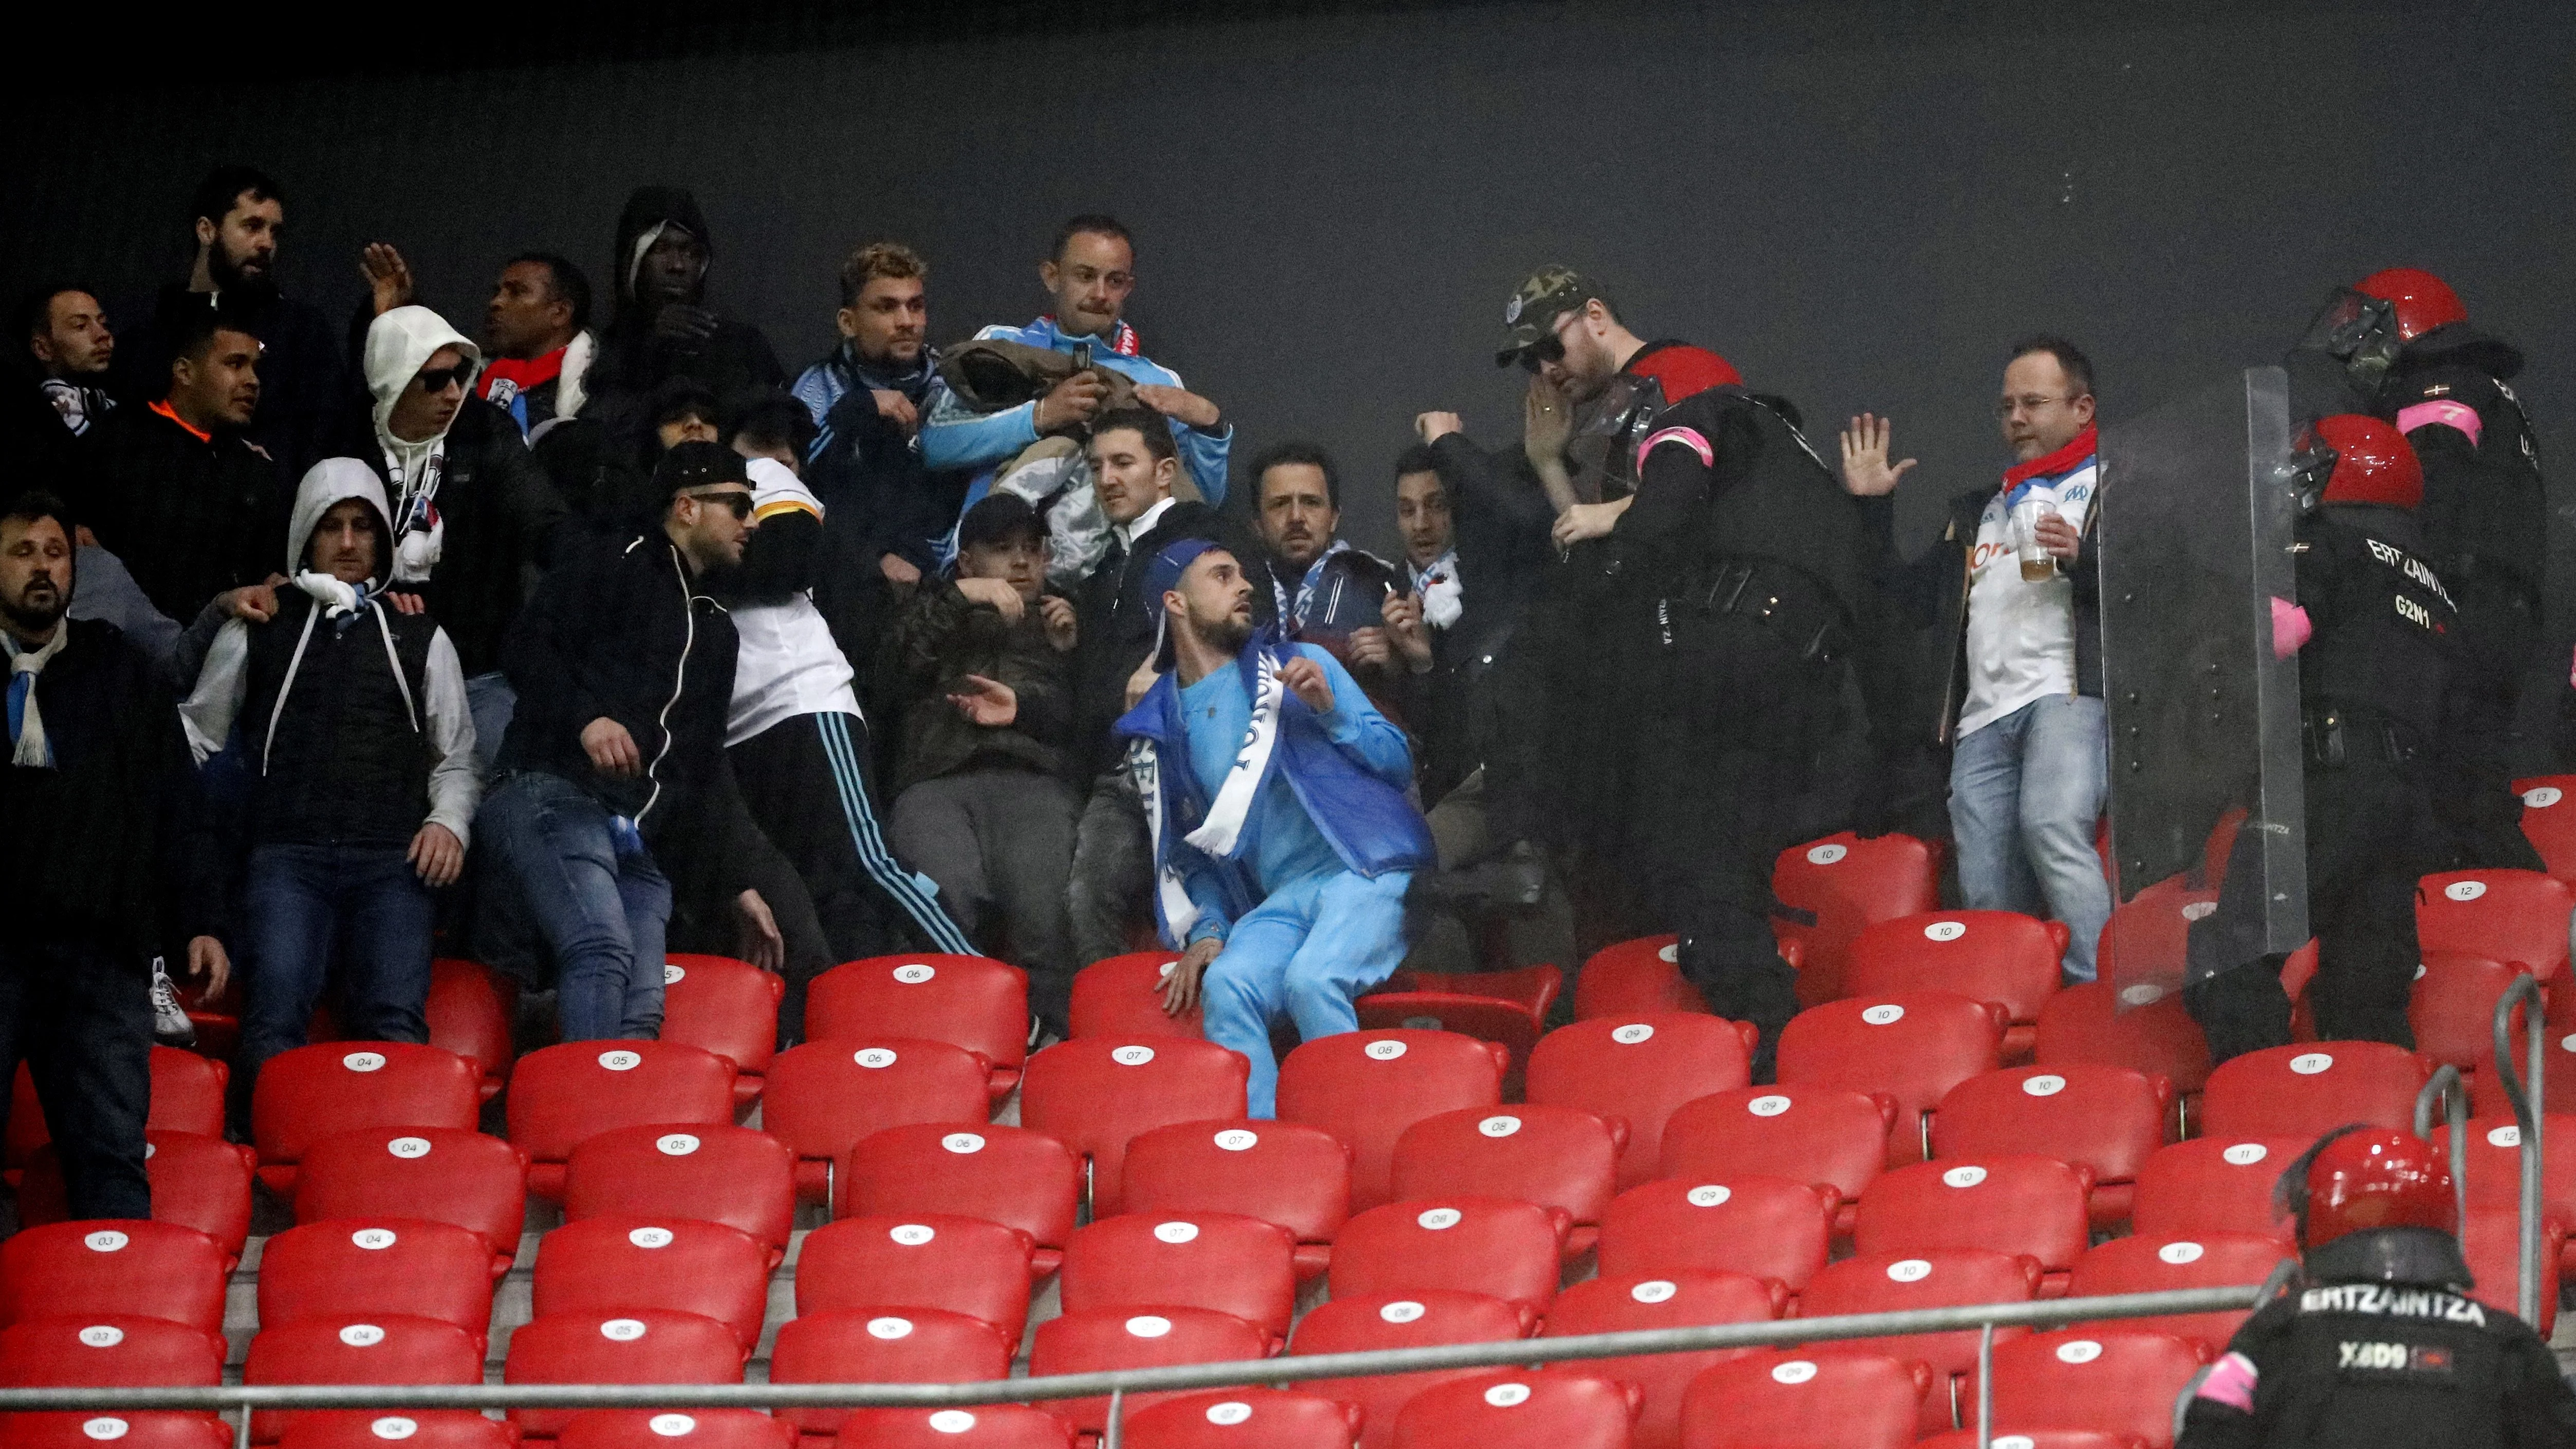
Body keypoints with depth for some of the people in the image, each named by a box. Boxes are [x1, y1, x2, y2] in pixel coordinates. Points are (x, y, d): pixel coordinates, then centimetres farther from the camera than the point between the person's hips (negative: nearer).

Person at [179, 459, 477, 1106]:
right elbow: (196, 735, 22)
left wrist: (449, 820, 4)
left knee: (395, 1020, -25)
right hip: (286, 853, -1)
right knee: (275, 1013, -26)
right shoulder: (255, 634, 21)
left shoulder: (421, 640, 23)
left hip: (393, 858, 1)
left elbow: (457, 758, 24)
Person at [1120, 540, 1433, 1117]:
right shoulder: (1158, 732, 16)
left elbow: (1400, 763, 11)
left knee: (1311, 979, -32)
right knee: (1226, 984, -30)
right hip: (1279, 900, 2)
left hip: (1369, 871, -2)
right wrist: (1204, 931, 3)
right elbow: (1184, 854, 21)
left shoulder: (1300, 664, 12)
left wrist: (1331, 710, -5)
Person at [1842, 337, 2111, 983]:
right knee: (1987, 897, -5)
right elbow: (1908, 596, 30)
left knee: (2051, 829, -31)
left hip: (2069, 692, -6)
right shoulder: (1979, 511, 32)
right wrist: (1871, 510, 23)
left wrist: (2083, 559, -14)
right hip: (1985, 715, 6)